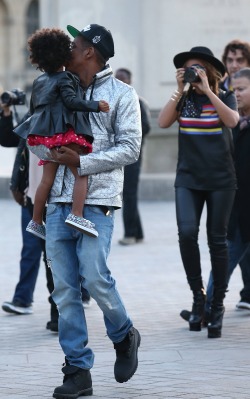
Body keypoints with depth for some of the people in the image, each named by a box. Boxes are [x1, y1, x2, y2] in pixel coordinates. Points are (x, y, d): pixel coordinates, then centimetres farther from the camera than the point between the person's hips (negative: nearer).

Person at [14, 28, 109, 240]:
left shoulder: (39, 81, 19)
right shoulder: (64, 79, -4)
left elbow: (33, 108, 26)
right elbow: (71, 101, -18)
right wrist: (95, 106, -20)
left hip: (44, 133, 8)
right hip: (65, 131, -8)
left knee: (47, 178, 12)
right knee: (81, 174, -9)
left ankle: (36, 221, 15)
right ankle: (76, 215, -24)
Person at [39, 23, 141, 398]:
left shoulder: (121, 93, 2)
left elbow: (130, 148, -6)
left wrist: (81, 162, -14)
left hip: (96, 202, -5)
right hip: (59, 202, 5)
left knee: (95, 278, -13)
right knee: (64, 289, 0)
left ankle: (124, 337, 16)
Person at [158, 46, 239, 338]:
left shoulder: (224, 97, 2)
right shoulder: (185, 99, 8)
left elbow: (232, 120, -19)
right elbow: (163, 122, -6)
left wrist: (207, 90, -18)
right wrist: (180, 91, -9)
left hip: (220, 180, -1)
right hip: (188, 179, 1)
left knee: (217, 240, 2)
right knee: (186, 232, -17)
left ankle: (217, 305, 12)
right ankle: (197, 295, 0)